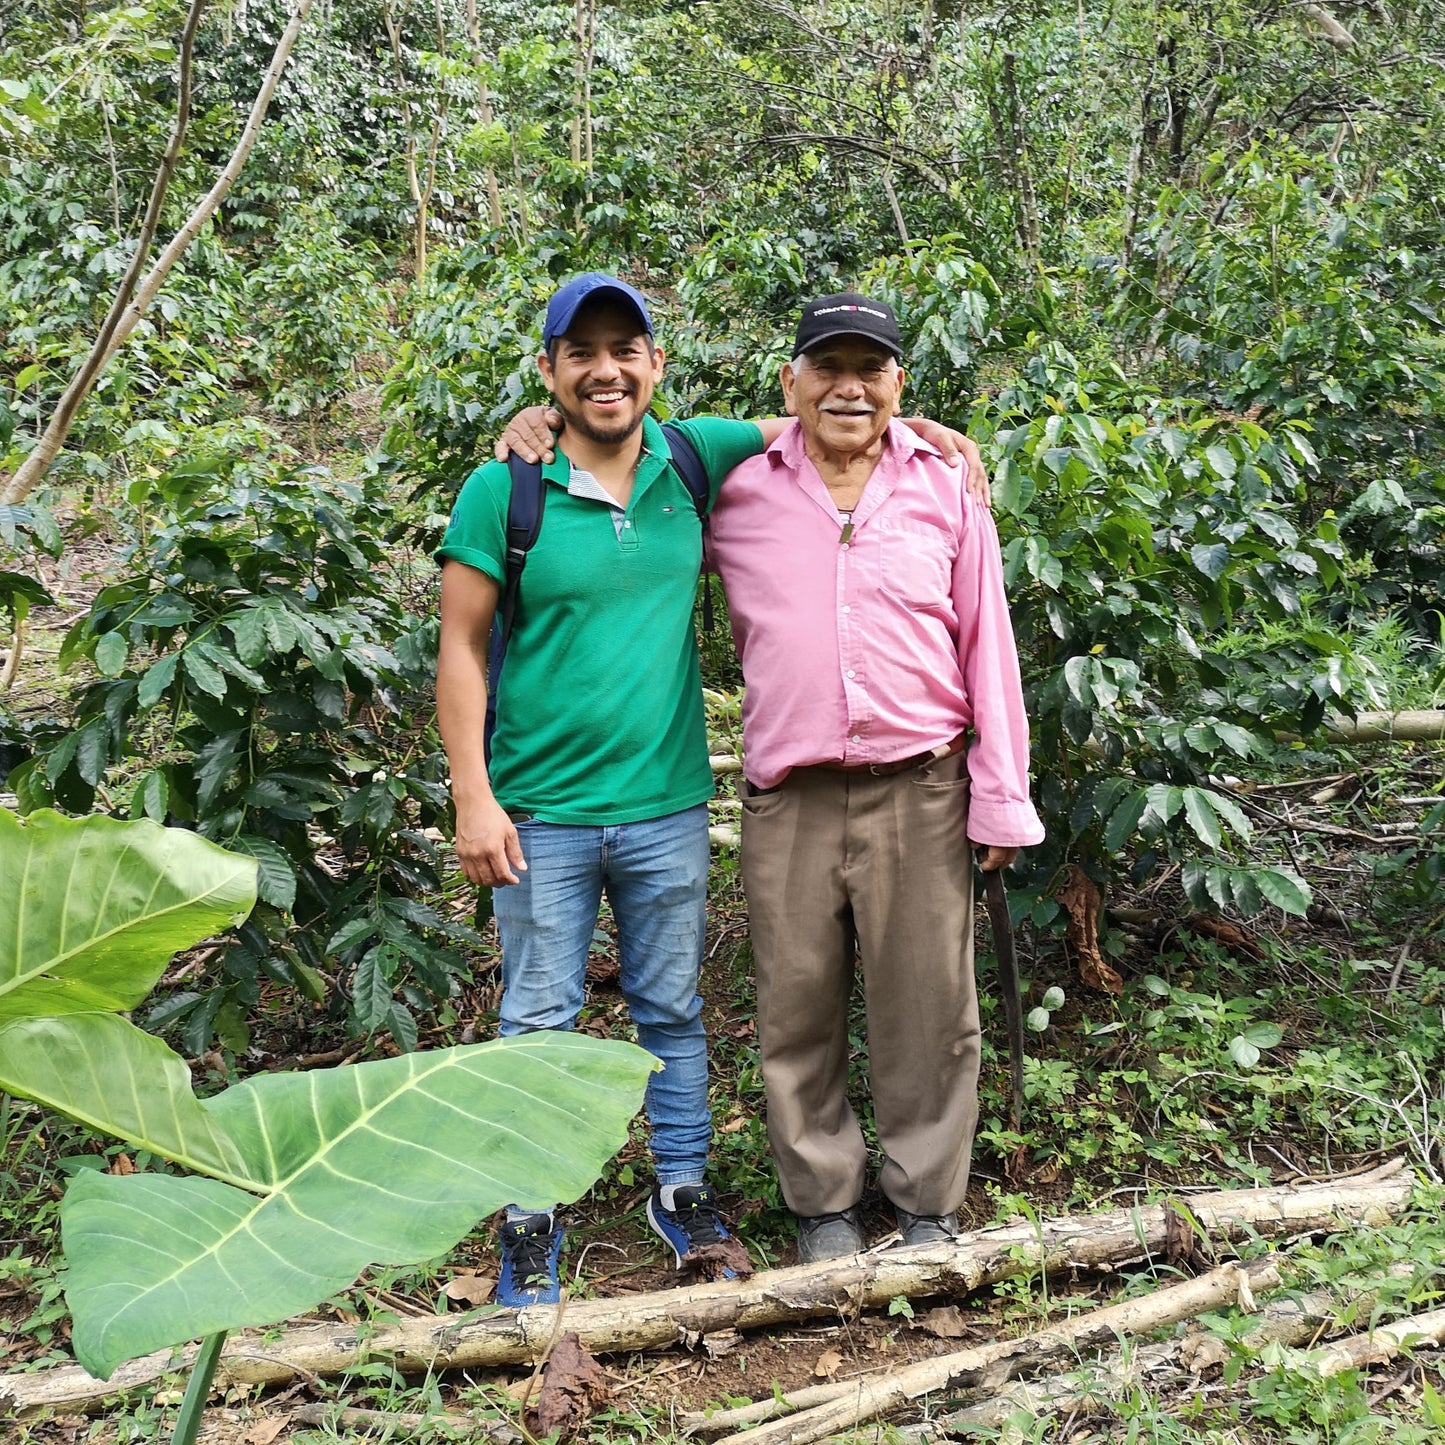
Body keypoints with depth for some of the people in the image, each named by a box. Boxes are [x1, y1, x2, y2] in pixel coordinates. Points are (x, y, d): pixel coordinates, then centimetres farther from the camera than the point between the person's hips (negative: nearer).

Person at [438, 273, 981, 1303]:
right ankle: (531, 1221, 22)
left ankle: (683, 1188, 32)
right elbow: (462, 648, -5)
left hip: (668, 805, 3)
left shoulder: (693, 459, 1)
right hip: (542, 812, -2)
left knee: (674, 1011, 15)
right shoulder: (503, 490, -7)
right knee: (539, 1020, 7)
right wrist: (474, 799, -10)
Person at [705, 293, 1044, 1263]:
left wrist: (1002, 800, 4)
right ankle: (825, 1203, 23)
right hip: (789, 801, 0)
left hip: (921, 793, 0)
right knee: (800, 1011, 6)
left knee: (928, 1011, 4)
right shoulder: (737, 493, 5)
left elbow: (987, 649, 7)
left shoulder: (945, 492, 7)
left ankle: (928, 1208, 21)